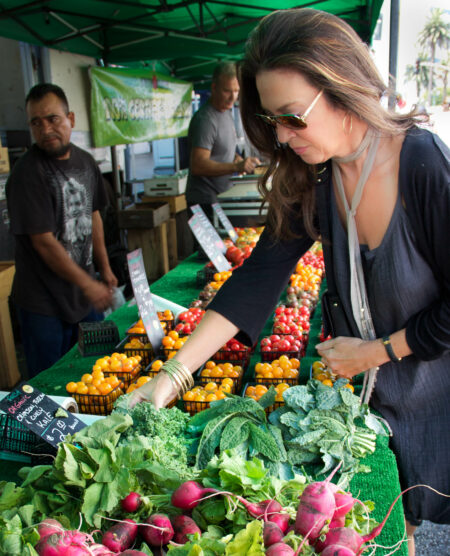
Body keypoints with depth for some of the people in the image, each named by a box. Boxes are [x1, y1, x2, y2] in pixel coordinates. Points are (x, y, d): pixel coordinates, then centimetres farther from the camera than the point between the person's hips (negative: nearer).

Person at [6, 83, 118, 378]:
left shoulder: (86, 162, 4)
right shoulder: (28, 173, -19)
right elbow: (44, 242, -20)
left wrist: (105, 268, 13)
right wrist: (87, 284, -15)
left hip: (86, 294, 6)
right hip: (43, 301, -6)